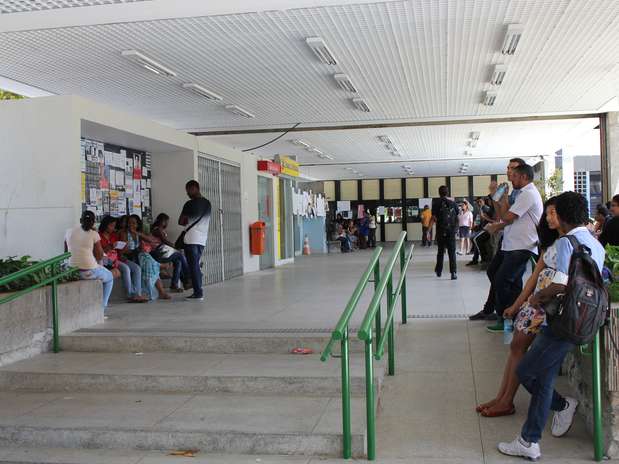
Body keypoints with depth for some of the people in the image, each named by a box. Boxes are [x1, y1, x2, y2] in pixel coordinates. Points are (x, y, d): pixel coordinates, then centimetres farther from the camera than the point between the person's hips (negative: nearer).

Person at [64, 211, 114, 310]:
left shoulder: (69, 232, 4)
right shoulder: (94, 234, -8)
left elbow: (66, 252, 15)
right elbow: (99, 256, -3)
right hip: (89, 271, -5)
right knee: (109, 278, 27)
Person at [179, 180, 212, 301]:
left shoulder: (190, 204, -10)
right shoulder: (207, 203, 11)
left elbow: (181, 222, -4)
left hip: (191, 239, -7)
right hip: (203, 239, 7)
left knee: (193, 266, -4)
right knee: (197, 266, 13)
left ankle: (198, 293, -5)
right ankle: (198, 291, 13)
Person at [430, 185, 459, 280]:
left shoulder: (436, 203, -5)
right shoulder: (453, 203, 2)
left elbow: (433, 218, -10)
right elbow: (457, 216, 8)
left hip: (440, 231, 0)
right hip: (451, 230, 0)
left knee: (440, 251, 15)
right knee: (452, 251, 0)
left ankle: (439, 271, 25)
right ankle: (453, 272, -11)